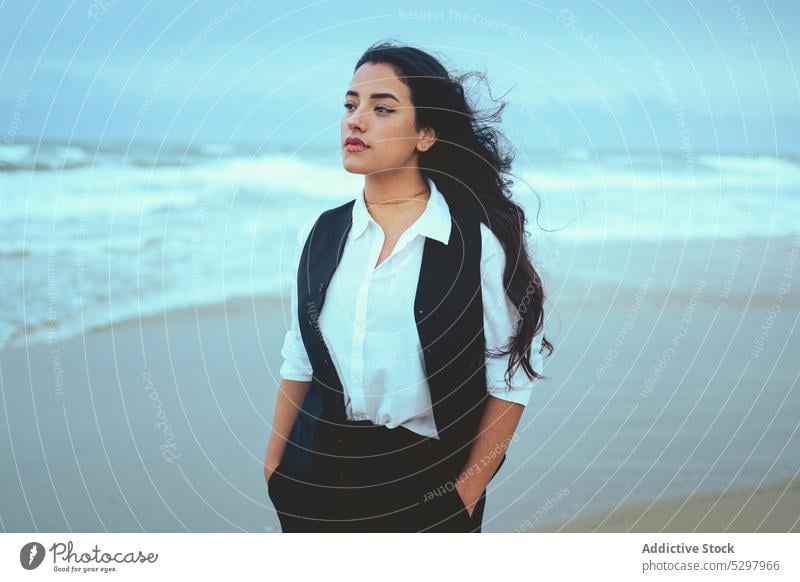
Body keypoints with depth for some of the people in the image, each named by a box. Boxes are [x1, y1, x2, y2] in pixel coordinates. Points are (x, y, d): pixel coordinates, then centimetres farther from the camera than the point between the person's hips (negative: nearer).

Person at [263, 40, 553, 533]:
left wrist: (467, 494, -9)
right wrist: (275, 467, 7)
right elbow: (299, 362, 9)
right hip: (318, 477, 4)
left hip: (426, 485, -4)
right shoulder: (322, 234, 3)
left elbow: (510, 378, -8)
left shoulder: (480, 242, -10)